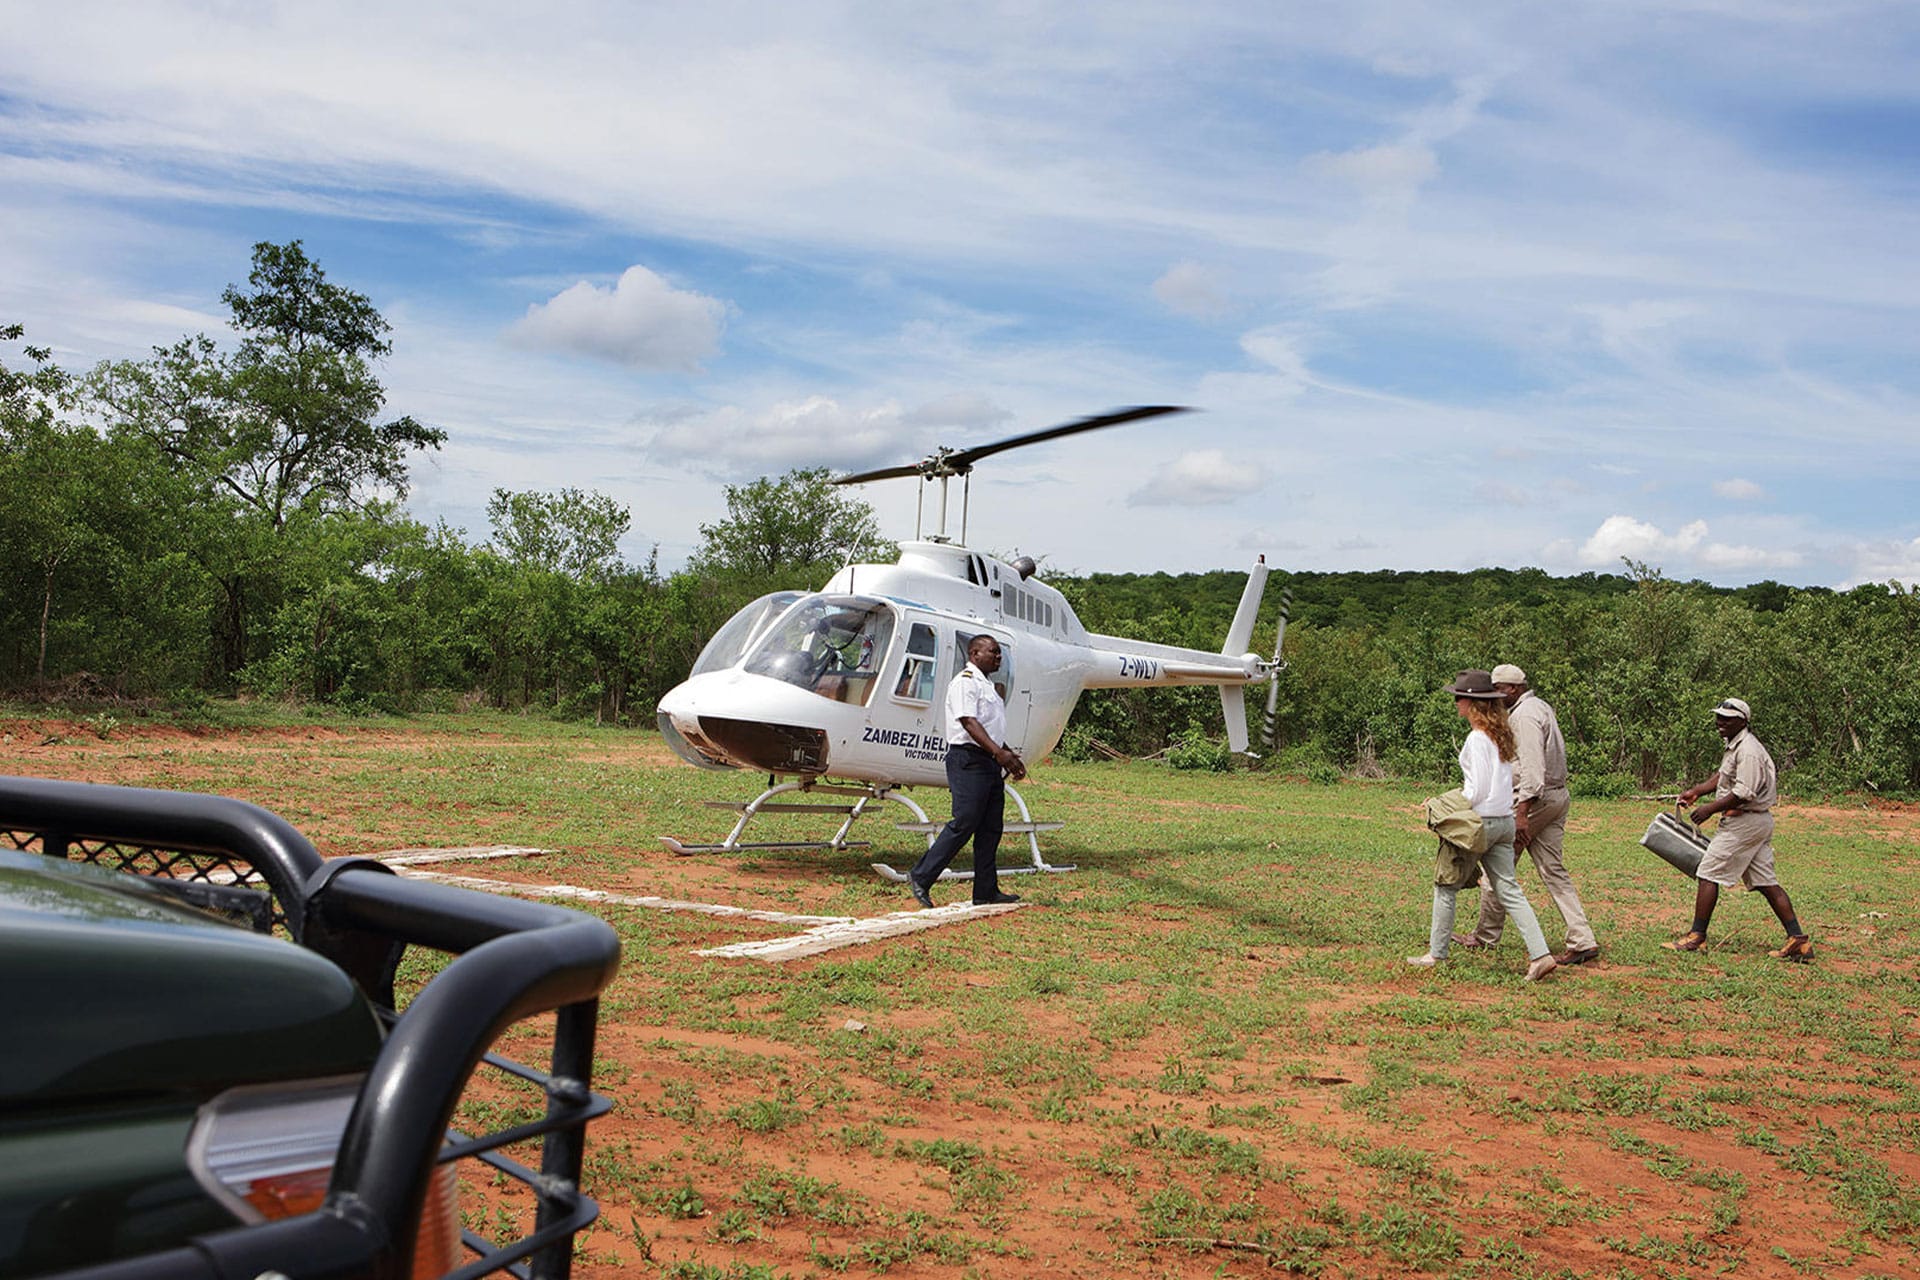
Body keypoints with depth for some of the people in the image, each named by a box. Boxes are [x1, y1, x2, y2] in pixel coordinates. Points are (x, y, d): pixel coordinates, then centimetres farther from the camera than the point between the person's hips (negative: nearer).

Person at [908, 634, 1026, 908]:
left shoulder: (987, 685, 21)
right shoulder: (965, 682, -9)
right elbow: (969, 723, -21)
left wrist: (1010, 757, 19)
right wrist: (999, 753, -30)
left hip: (989, 763, 10)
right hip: (968, 760, -10)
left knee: (991, 829, 8)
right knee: (964, 824, -11)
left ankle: (986, 891, 12)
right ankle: (921, 877, -2)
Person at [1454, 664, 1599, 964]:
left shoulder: (1524, 714, -15)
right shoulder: (1542, 707, 17)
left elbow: (1532, 765, -24)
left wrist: (1522, 812, -28)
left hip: (1533, 798, -10)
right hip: (1556, 796, 10)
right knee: (1553, 870, 6)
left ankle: (1485, 936, 13)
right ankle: (1582, 941, -1)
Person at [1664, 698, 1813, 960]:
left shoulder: (1747, 750, -18)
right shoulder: (1735, 746, 14)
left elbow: (1744, 793, -24)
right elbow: (1721, 776, 26)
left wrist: (1710, 809, -19)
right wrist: (1695, 791, 15)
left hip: (1744, 821, -10)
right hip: (1759, 822, 10)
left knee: (1708, 873, -5)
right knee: (1765, 882, 9)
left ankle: (1696, 936, 0)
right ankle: (1798, 940, 8)